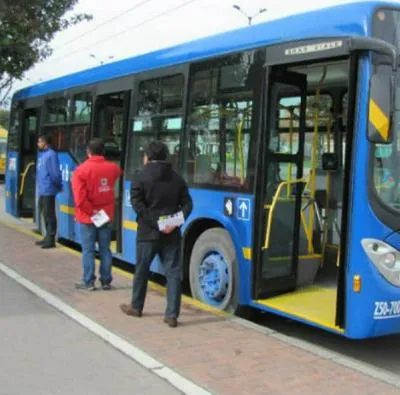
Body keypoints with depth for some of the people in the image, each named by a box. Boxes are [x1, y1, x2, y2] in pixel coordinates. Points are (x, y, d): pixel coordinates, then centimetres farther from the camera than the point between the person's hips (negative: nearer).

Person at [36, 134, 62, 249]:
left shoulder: (51, 154, -15)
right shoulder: (42, 154, 15)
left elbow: (55, 173, -18)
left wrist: (58, 186, -7)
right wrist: (40, 186, 15)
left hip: (48, 190, -10)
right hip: (42, 190, 10)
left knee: (49, 214, -5)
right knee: (45, 214, 16)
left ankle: (51, 240, 1)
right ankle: (48, 237, 27)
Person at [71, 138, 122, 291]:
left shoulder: (81, 170, -13)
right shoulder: (112, 168, 2)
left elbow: (80, 198, -19)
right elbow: (119, 171, 29)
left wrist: (91, 211, -8)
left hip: (88, 217, -4)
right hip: (106, 215, 4)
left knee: (88, 250, 3)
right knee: (105, 249, 10)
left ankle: (88, 282, 8)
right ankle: (106, 281, 15)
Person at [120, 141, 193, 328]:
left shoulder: (141, 177, -3)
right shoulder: (177, 178, 7)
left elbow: (137, 205, -13)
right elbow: (187, 204, 0)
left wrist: (155, 223, -14)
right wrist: (175, 222, -11)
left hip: (148, 233, -2)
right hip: (171, 234, 2)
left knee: (142, 270, 15)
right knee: (173, 273, 3)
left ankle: (136, 307, 31)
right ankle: (172, 315, -1)